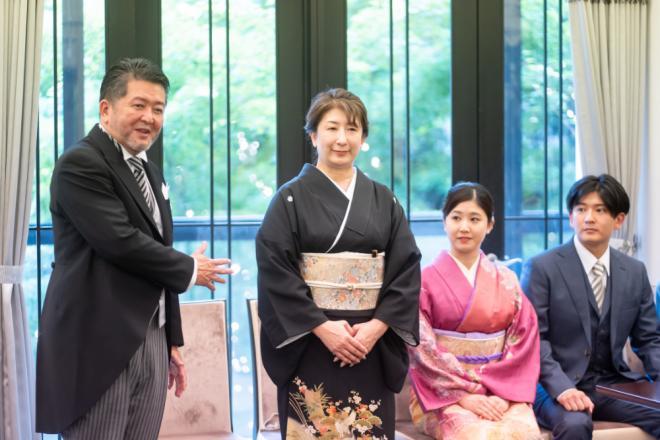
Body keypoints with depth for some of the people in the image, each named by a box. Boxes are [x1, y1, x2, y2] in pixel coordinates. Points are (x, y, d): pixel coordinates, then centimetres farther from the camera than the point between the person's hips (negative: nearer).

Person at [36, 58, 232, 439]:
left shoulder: (151, 174, 19)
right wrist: (190, 270, -4)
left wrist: (172, 343, 20)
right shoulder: (80, 164, -9)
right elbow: (122, 243, -19)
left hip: (151, 342, 8)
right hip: (98, 345, -8)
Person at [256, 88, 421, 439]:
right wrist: (322, 327, -16)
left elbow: (407, 269, 3)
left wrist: (377, 326, -11)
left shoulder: (383, 200, 9)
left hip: (371, 346, 3)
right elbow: (275, 271, -8)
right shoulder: (291, 198, 0)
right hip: (310, 346, -3)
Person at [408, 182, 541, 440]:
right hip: (444, 395, -2)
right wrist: (464, 396, -14)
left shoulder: (506, 282, 10)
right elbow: (424, 350, -5)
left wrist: (502, 394, -11)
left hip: (501, 392, 3)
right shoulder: (426, 281, 2)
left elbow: (523, 343, 4)